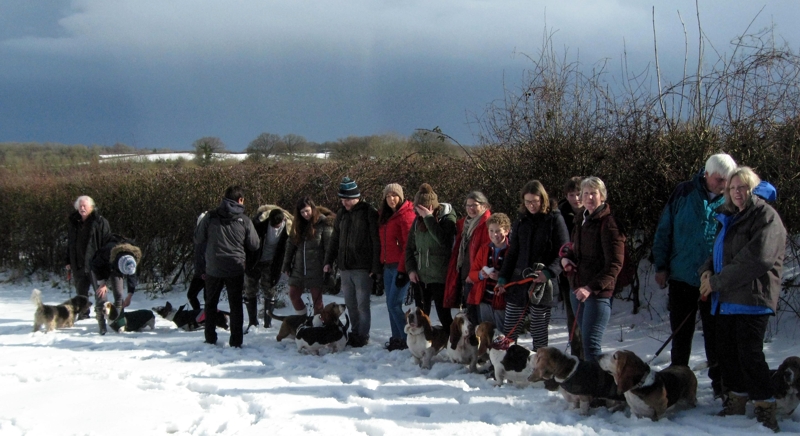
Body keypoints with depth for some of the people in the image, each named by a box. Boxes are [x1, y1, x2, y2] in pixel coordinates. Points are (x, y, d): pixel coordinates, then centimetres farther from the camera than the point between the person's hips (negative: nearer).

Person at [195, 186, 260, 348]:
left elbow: (198, 240, 1)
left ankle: (210, 339, 17)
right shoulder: (244, 220, -8)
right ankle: (236, 341, 7)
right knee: (236, 305, 9)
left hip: (213, 268, 1)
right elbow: (254, 246, 0)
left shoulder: (210, 216, -7)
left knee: (211, 303, 16)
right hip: (236, 269, -1)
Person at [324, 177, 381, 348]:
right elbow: (335, 240, 22)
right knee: (350, 303, 12)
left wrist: (375, 267, -14)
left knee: (362, 303, -4)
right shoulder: (342, 215, 14)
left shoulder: (369, 213, -7)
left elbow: (377, 242, -11)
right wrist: (328, 261, 14)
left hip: (362, 268, -7)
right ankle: (355, 333, 22)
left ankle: (363, 335, 5)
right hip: (345, 268, 7)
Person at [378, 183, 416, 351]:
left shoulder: (405, 214, -10)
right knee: (390, 304, 8)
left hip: (400, 266, -8)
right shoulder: (385, 216, 15)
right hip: (388, 266, 8)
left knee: (395, 304, -11)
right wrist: (382, 264, 12)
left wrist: (402, 270, -18)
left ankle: (407, 339, -5)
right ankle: (396, 338, 14)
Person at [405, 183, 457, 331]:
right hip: (419, 276, 6)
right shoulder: (418, 220, 8)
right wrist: (411, 269, 3)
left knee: (443, 314, -2)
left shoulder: (447, 218, -8)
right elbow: (410, 247, 14)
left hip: (439, 277, -6)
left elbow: (443, 240, -26)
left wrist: (428, 218, -23)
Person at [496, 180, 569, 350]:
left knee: (539, 331, 2)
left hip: (543, 285, -4)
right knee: (509, 330, 2)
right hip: (518, 282, 4)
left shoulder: (555, 220, -3)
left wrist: (549, 273, -22)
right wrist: (503, 278, 10)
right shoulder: (521, 220, 12)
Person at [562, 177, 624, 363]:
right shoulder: (581, 220, 14)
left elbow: (614, 264, -17)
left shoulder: (608, 222, -11)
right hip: (578, 289, 8)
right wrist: (566, 259, 4)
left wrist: (592, 287, -26)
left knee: (591, 343, -13)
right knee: (586, 339, 13)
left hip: (599, 292, -8)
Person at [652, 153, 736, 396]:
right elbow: (664, 231, 3)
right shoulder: (684, 194, -3)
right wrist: (661, 266, -1)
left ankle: (720, 383, 16)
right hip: (681, 277, 1)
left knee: (715, 334, 6)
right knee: (680, 333, 11)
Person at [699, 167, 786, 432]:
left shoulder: (766, 216, -8)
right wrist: (707, 271, 1)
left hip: (752, 299, -8)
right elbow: (718, 254, 26)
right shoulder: (729, 218, 19)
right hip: (726, 300, 8)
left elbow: (757, 258, -19)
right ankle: (736, 401, 21)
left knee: (749, 354, -11)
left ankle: (766, 408, -3)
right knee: (726, 351, 9)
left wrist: (717, 281, -15)